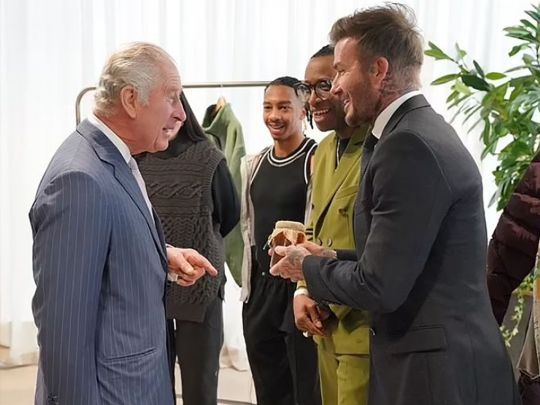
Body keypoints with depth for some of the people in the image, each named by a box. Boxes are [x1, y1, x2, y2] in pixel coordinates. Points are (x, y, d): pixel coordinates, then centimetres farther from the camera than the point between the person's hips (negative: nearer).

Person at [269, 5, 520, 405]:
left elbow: (379, 287, -23)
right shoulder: (421, 129, 8)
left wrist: (308, 266, -6)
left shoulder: (410, 144, -22)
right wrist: (330, 259, 7)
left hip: (436, 373, -9)